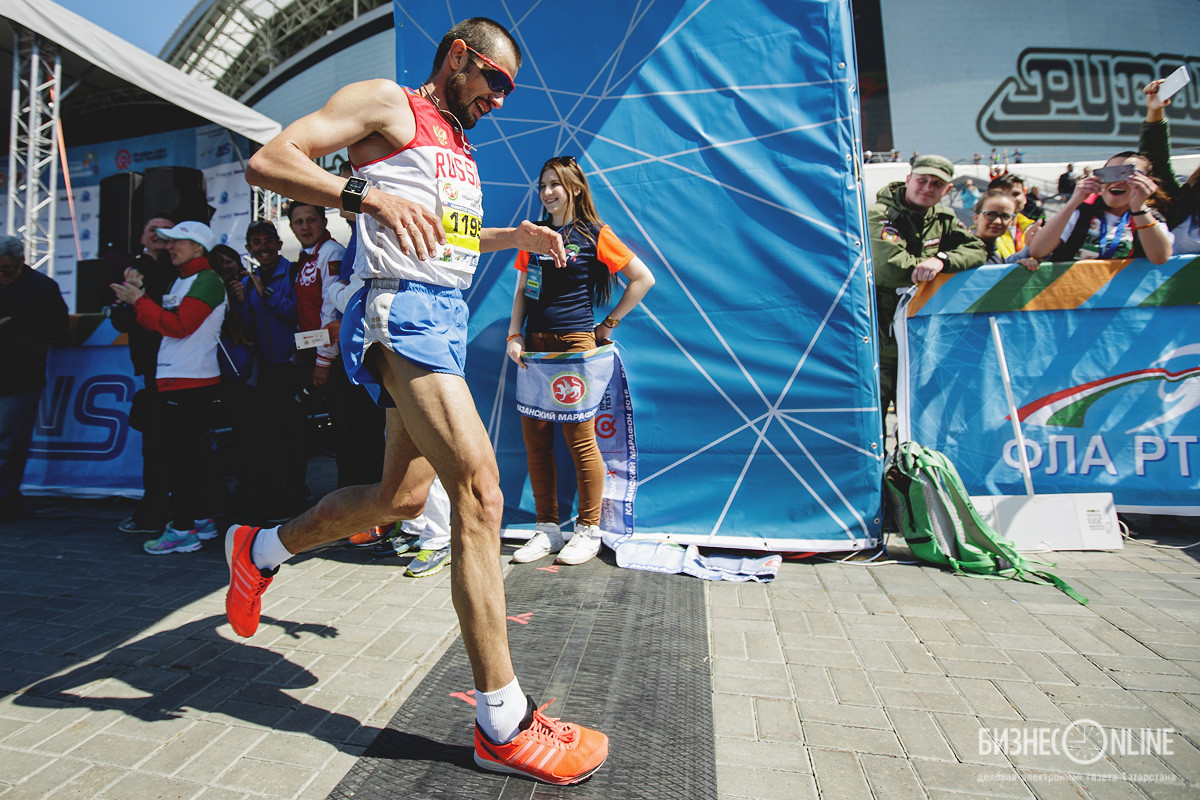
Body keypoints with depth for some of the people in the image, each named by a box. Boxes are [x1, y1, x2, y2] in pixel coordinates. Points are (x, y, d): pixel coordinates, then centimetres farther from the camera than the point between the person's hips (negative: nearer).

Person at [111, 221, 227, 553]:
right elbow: (158, 321, 17)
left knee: (181, 455, -9)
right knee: (192, 453, 13)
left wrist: (138, 300, -9)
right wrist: (138, 291, 8)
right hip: (176, 379, 10)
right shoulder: (179, 281, 22)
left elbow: (178, 325, -17)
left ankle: (183, 530, -4)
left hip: (191, 381, -10)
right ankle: (202, 519, 21)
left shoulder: (207, 280, -8)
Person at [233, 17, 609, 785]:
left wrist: (512, 237, 24)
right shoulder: (386, 102, 3)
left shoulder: (460, 144, 28)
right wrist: (369, 195, -24)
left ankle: (261, 549, 39)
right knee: (478, 480, -22)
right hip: (401, 310, -10)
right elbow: (267, 160, -7)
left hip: (448, 318, 10)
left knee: (401, 499, 13)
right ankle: (504, 725, -14)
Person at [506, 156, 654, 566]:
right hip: (535, 344, 6)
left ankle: (588, 531, 11)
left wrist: (608, 324, 1)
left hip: (576, 344, -5)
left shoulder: (594, 235, 1)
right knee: (535, 439, 4)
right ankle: (547, 529, 16)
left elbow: (644, 278, 1)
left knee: (579, 438, -4)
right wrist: (514, 335, 1)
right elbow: (522, 291, 16)